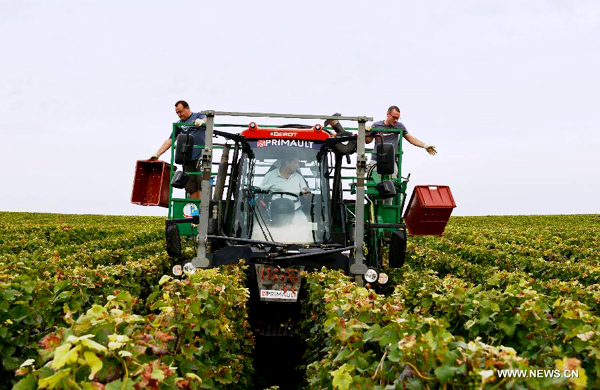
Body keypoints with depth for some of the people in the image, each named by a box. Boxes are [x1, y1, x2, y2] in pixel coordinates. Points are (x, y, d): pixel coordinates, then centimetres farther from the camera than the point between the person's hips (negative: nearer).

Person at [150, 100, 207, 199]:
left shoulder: (198, 116, 9)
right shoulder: (179, 124, 21)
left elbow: (207, 119, -14)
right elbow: (170, 141, 19)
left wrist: (201, 121, -38)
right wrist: (157, 154, 11)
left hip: (200, 157, -5)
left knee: (201, 186, -13)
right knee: (191, 188, 1)